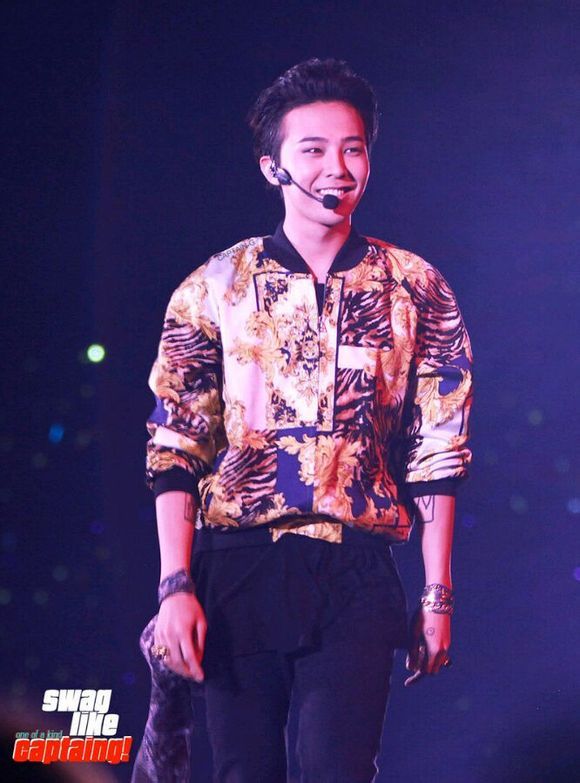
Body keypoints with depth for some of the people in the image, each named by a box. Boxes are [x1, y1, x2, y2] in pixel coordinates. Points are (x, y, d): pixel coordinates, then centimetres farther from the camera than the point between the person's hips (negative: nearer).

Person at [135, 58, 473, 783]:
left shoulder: (415, 290, 7)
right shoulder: (214, 288, 6)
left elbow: (437, 451, 7)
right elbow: (174, 448, 4)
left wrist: (437, 597, 3)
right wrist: (176, 587, -6)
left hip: (356, 577, 0)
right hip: (235, 570, 1)